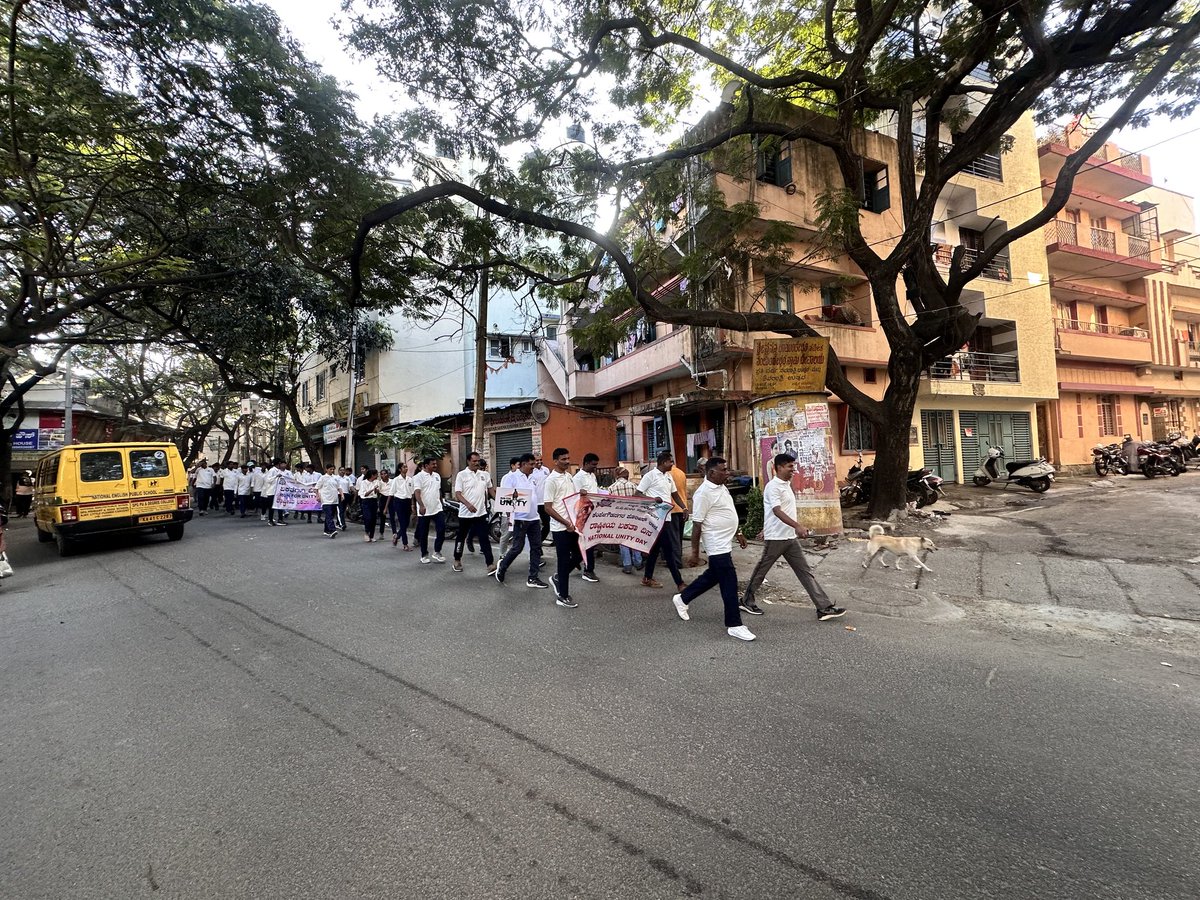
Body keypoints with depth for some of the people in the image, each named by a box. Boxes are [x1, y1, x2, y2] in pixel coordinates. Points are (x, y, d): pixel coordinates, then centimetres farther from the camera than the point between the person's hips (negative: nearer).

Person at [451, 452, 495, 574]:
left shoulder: (485, 475, 7)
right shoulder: (462, 475, -7)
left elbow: (490, 489, 19)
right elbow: (457, 494, -12)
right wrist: (468, 504, -28)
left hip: (481, 513, 2)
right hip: (465, 513, -2)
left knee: (484, 539, -3)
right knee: (461, 537, 13)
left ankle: (490, 565, -5)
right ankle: (457, 561, 31)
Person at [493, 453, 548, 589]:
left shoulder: (531, 478, 15)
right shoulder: (511, 477, -8)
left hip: (534, 518, 7)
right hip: (520, 519, -7)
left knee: (536, 547, 4)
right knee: (517, 548, -1)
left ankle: (532, 578, 10)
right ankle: (502, 567, 24)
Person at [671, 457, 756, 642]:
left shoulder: (721, 487, 9)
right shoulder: (704, 493, -20)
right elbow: (697, 524, -18)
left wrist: (738, 533, 22)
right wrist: (695, 553, -16)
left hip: (725, 543, 10)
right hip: (717, 545, -10)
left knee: (712, 576, 21)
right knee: (729, 584, -3)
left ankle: (682, 598, 36)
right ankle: (734, 625, 10)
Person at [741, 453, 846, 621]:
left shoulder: (787, 485, 14)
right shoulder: (773, 486, -17)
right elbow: (777, 511, -30)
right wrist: (797, 525, -43)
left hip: (791, 537, 8)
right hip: (776, 538, -8)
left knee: (805, 571, 5)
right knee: (761, 570, 6)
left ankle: (824, 608, 5)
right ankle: (747, 601, 22)